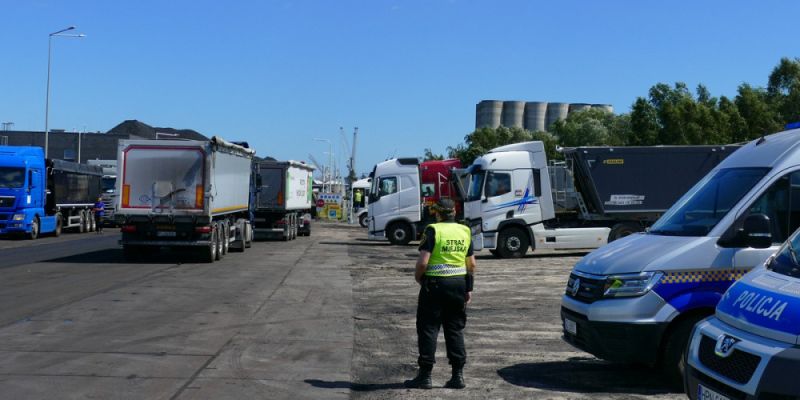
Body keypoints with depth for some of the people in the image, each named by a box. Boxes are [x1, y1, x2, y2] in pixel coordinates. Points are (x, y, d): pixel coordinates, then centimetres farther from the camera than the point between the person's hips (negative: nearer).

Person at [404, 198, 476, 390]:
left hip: (435, 283, -5)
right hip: (459, 283, 5)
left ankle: (425, 376, 4)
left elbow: (423, 261, -18)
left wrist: (418, 277, 1)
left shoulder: (433, 230, -10)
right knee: (455, 330, 12)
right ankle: (458, 376, 11)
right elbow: (471, 264, 10)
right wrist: (469, 288, 17)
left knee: (428, 329, 2)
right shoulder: (464, 231, 8)